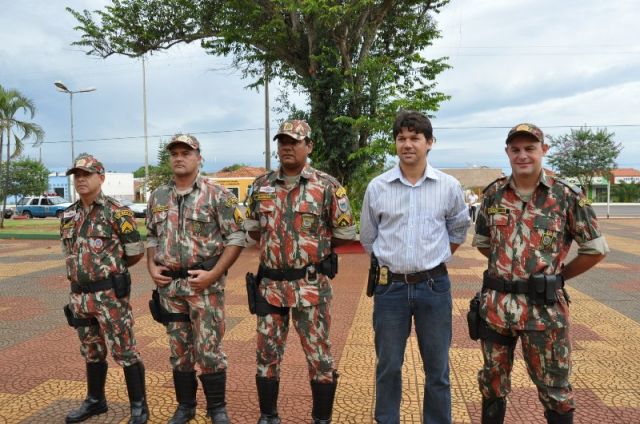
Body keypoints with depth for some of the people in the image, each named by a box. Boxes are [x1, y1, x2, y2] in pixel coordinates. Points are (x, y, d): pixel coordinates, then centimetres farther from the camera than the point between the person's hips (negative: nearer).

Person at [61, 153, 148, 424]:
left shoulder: (116, 212, -11)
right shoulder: (68, 216, 10)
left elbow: (136, 252, -8)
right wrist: (98, 268, 12)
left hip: (111, 294, -6)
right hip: (79, 295, 7)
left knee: (124, 351, 1)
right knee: (91, 351, 19)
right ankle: (95, 401, 35)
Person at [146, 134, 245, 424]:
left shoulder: (217, 194, -7)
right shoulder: (158, 197, 10)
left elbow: (236, 238, -9)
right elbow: (151, 237, 19)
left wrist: (213, 273, -16)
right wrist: (152, 267, 3)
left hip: (205, 284, -5)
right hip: (169, 285, 5)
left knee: (209, 349, 0)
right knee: (179, 349, 14)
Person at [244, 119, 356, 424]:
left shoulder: (327, 186, -6)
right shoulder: (261, 185, 6)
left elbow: (345, 234, -2)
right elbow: (252, 228, 17)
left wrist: (315, 247, 5)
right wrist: (275, 246, 9)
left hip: (311, 284, -4)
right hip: (270, 283, 4)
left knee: (318, 355, 7)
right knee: (267, 353, 13)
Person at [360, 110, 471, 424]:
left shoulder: (449, 186, -2)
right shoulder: (377, 187, -2)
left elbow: (458, 231, 15)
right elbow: (368, 238, 10)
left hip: (434, 286, 0)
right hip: (390, 287, 0)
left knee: (437, 369, 12)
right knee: (388, 367, 12)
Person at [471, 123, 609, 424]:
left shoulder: (567, 196, -6)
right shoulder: (493, 193, 3)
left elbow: (596, 250, 0)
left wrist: (556, 275, 5)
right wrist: (509, 266, 11)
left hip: (544, 307, -3)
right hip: (495, 303, 3)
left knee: (554, 389, 12)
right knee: (493, 382, 18)